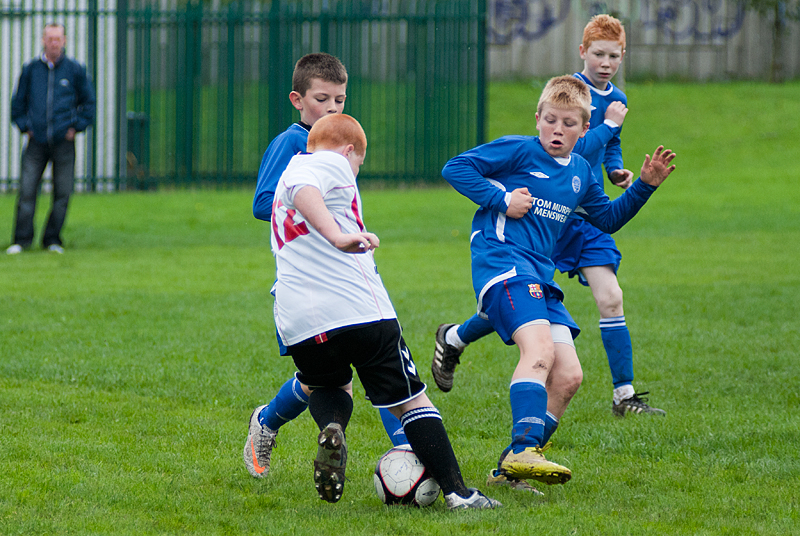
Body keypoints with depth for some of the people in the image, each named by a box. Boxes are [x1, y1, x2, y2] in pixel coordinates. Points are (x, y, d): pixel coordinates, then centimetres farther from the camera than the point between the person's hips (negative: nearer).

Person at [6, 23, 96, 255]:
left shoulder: (75, 70, 2)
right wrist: (25, 126, 5)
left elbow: (89, 102, 11)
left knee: (62, 194, 0)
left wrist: (76, 127, 2)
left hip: (63, 142, 0)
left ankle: (52, 240, 10)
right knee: (27, 191, -8)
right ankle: (22, 240, -3)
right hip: (37, 141, 0)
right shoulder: (30, 69, 5)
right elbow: (18, 101, 15)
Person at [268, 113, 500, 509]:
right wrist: (339, 236, -35)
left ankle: (331, 428, -3)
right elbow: (302, 190, -23)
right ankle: (457, 491, 1)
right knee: (410, 400, 5)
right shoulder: (332, 165, 2)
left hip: (299, 326, 6)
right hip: (359, 310, -6)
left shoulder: (295, 165, 28)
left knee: (329, 387, 30)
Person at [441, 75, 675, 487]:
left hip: (540, 275, 8)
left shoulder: (580, 172, 19)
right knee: (540, 349, -29)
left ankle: (512, 466, 7)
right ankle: (524, 450, -40)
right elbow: (455, 168, -3)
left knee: (568, 376, 0)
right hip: (502, 260, -8)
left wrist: (644, 186, 19)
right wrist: (501, 199, -11)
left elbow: (607, 219, 32)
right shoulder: (518, 150, -1)